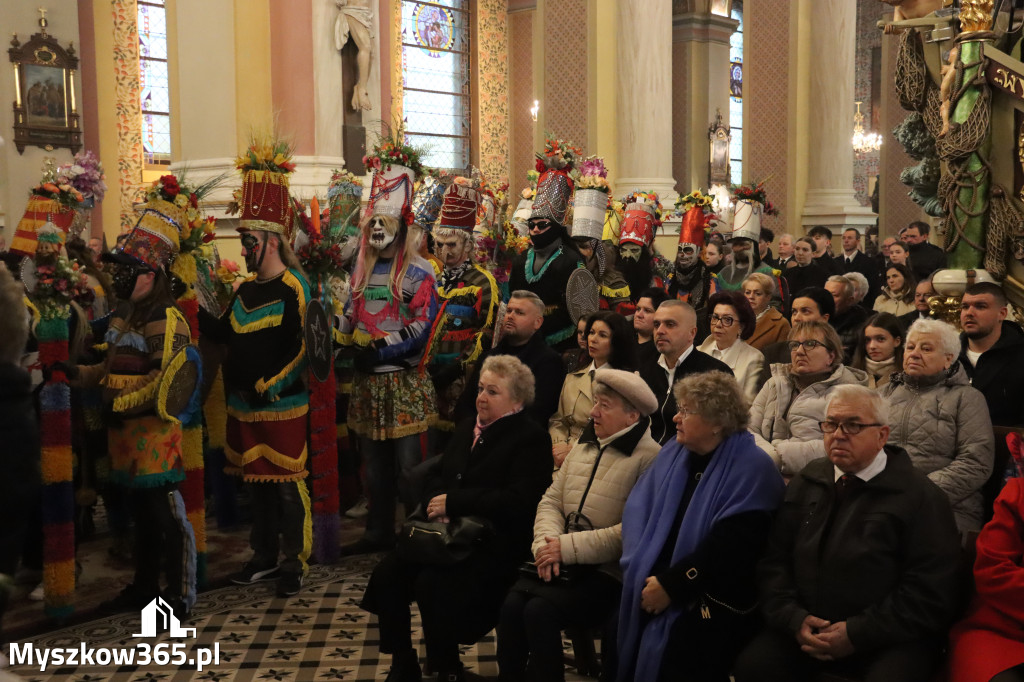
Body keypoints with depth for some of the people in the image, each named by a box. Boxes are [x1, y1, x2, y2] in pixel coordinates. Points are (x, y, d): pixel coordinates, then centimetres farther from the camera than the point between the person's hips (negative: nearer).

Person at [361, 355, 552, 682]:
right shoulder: (468, 426, 17)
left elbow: (518, 501, -20)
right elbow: (437, 473, 19)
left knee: (431, 584, -29)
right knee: (387, 573, -13)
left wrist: (453, 502, -18)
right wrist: (437, 503, -6)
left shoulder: (531, 438, -8)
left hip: (495, 544, -7)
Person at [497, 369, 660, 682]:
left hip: (608, 574, -6)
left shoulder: (649, 458, -11)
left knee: (540, 609, -25)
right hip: (563, 564, 6)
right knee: (513, 603, -18)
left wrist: (567, 547, -17)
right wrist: (547, 543, -7)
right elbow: (551, 500, 13)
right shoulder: (585, 446, 17)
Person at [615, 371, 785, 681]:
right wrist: (640, 571, -9)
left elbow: (728, 545, -20)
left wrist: (670, 586, -19)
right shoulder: (673, 453, 10)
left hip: (707, 608, -6)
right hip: (649, 592, 6)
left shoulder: (751, 467, -12)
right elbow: (637, 508, 5)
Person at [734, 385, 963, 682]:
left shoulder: (920, 497, -3)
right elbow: (773, 560, 11)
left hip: (888, 638, -3)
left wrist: (858, 634, -13)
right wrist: (794, 618, -6)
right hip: (804, 627, 3)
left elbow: (933, 589, -8)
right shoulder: (805, 484, 11)